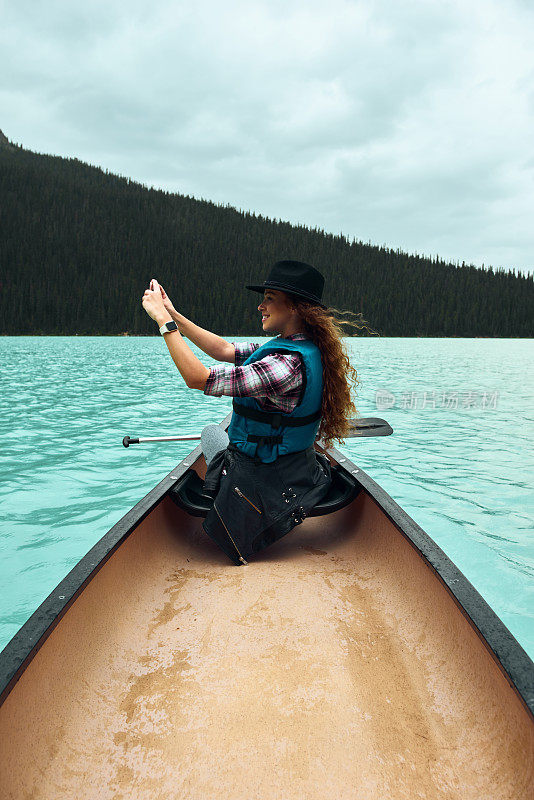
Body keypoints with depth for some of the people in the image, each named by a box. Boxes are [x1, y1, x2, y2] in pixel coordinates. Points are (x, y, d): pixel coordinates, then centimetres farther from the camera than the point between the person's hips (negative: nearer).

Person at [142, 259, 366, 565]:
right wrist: (173, 315, -1)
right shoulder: (292, 346, -3)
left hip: (264, 484, -8)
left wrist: (163, 320, -24)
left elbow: (198, 378, -33)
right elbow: (225, 350, 1)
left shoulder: (287, 365, -32)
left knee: (212, 432, 22)